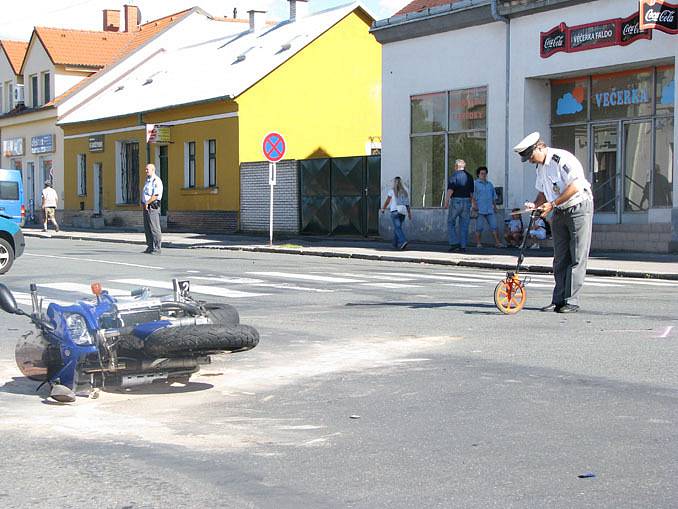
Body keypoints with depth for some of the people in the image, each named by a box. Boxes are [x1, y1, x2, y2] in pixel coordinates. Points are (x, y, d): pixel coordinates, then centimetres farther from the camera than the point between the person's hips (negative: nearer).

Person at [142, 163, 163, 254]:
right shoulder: (147, 180, 19)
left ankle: (157, 249, -7)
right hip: (146, 207, 9)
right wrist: (142, 203, 10)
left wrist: (147, 203, -16)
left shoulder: (156, 181, -11)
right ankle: (150, 247, 17)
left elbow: (156, 195, -19)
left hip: (152, 207, -9)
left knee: (155, 229, -8)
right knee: (147, 228, 11)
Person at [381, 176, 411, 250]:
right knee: (397, 227, 17)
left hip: (395, 211, -4)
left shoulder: (392, 190, -2)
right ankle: (395, 244, 23)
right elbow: (408, 203, 4)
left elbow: (387, 201, 0)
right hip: (403, 211, 4)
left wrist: (383, 209, 14)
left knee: (397, 228, -11)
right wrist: (409, 213, 6)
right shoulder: (405, 191, 8)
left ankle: (403, 241, -31)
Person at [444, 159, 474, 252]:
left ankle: (454, 243, -5)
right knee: (464, 225, 6)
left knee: (451, 223, 7)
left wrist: (446, 202, -15)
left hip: (455, 201, -4)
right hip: (467, 202, 4)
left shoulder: (453, 176, -5)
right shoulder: (469, 177, 11)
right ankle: (463, 246, 3)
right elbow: (472, 192, 12)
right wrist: (472, 204, 20)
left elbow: (450, 190, -15)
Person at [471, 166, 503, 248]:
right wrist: (474, 205, -16)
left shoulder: (490, 184, 20)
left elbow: (494, 197, 25)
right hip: (479, 210, -5)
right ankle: (478, 243, 3)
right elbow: (472, 196, -6)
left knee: (493, 226, 0)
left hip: (490, 210, 5)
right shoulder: (475, 184, 2)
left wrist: (495, 206, 21)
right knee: (479, 227, -2)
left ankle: (497, 242, 1)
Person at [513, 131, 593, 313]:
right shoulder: (540, 166, 10)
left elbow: (576, 186, -25)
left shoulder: (563, 158, -18)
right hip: (559, 213, 9)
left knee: (577, 257, -6)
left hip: (579, 208, -9)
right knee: (560, 258, 7)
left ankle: (571, 301, -5)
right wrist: (535, 205, -1)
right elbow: (543, 192, 20)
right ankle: (558, 300, 10)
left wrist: (552, 204, -23)